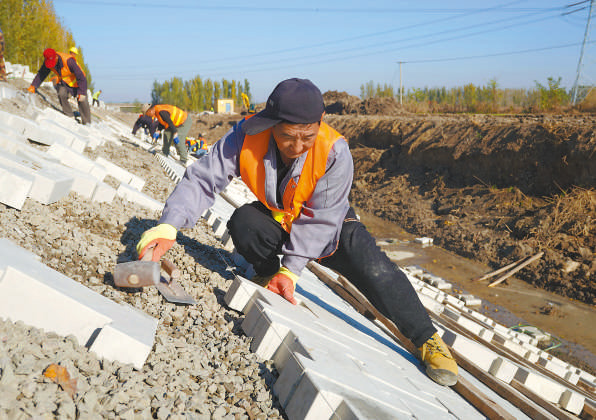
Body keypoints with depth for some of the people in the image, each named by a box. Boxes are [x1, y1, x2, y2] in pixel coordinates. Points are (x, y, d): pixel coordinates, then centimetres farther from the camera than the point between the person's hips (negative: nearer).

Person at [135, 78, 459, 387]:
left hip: (326, 228, -2)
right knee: (243, 222, -30)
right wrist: (169, 226, -40)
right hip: (275, 219, 3)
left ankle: (426, 338, -3)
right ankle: (267, 273, 4)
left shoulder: (334, 151, -30)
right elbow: (203, 178, -26)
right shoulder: (247, 136, -25)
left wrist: (291, 270, -32)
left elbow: (319, 219, -26)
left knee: (372, 268, -25)